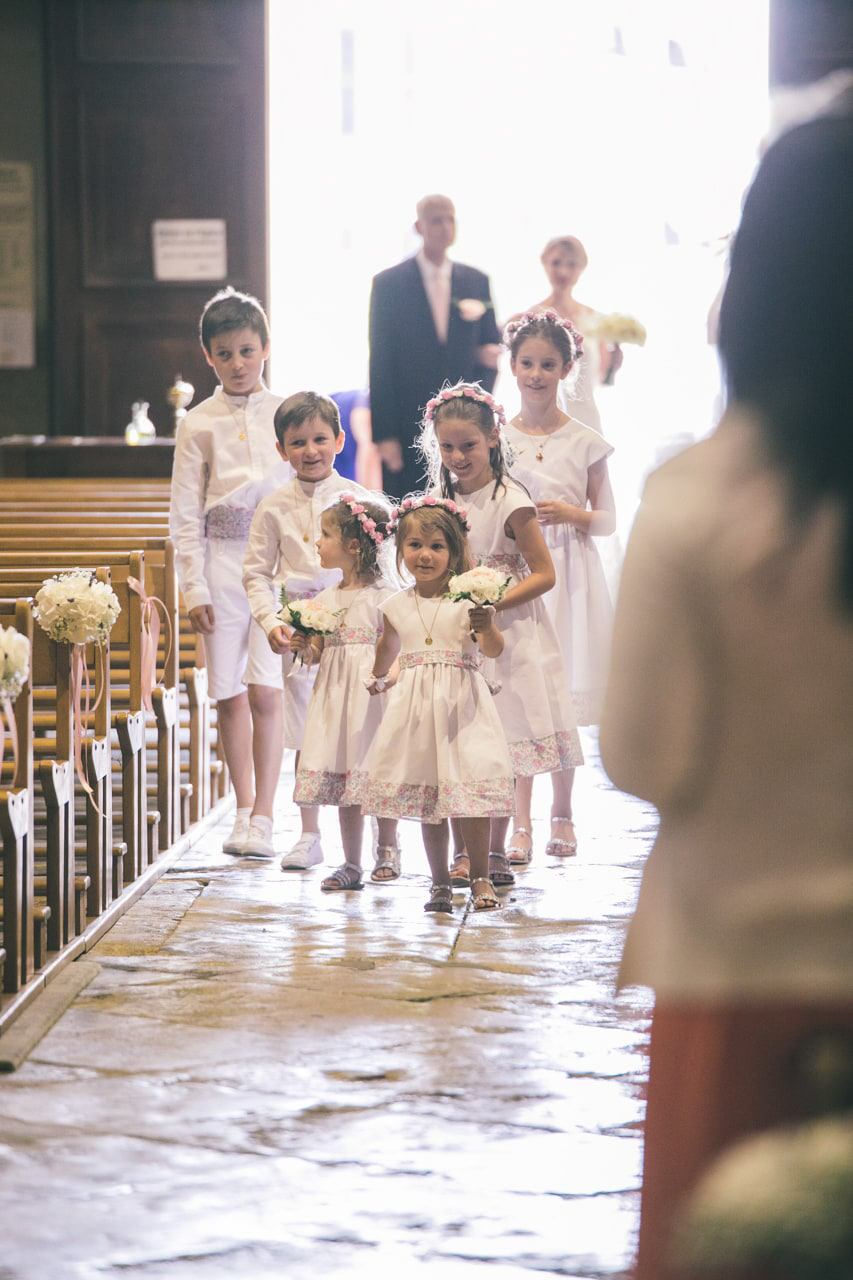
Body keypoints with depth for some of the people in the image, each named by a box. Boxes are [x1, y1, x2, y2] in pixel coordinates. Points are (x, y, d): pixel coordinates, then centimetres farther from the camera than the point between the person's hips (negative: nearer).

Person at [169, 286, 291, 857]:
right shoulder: (199, 423, 5)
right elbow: (186, 514, 5)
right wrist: (194, 588, -2)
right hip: (221, 564, 1)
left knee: (265, 691, -10)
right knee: (230, 694, 4)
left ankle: (263, 815, -5)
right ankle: (244, 811, 16)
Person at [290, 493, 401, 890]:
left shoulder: (382, 597, -6)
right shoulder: (324, 600, 11)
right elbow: (317, 652, 15)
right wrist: (303, 647, -5)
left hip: (373, 694, -6)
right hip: (335, 694, 6)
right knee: (341, 776, 6)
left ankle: (387, 849, 20)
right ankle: (351, 864, 13)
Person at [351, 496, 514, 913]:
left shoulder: (467, 598, -5)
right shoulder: (397, 605, 7)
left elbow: (493, 650, -14)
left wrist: (487, 627, -31)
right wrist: (378, 678, 27)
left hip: (461, 702, -4)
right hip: (415, 705, 4)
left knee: (469, 784, -9)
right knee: (426, 798, 5)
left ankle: (480, 879, 2)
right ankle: (439, 882, 13)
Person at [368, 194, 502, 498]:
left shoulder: (476, 282, 9)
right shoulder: (389, 283, -1)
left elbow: (491, 345, 17)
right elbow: (380, 366, -3)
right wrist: (384, 434, -9)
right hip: (408, 429, -3)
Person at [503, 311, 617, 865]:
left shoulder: (585, 441, 2)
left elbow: (608, 518, 5)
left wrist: (572, 515, -13)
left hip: (569, 576, -1)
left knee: (564, 699, 3)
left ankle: (563, 813, 16)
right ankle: (521, 823, 0)